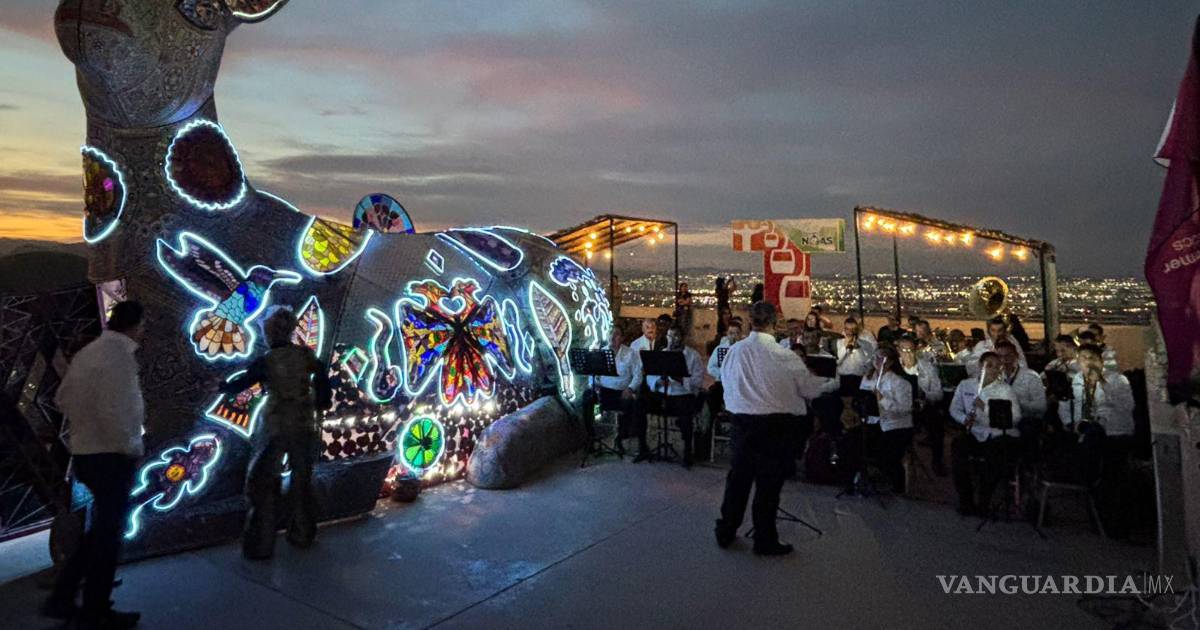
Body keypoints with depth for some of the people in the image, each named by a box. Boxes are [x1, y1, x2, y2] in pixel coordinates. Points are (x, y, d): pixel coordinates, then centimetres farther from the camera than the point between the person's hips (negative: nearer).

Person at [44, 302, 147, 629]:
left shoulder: (87, 352, 8)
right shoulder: (119, 355, -19)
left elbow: (62, 398, 15)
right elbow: (113, 411, -24)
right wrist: (132, 448, -12)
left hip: (84, 452, 8)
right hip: (111, 456, -8)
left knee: (100, 528, 22)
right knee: (108, 533, 5)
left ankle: (61, 598, 27)